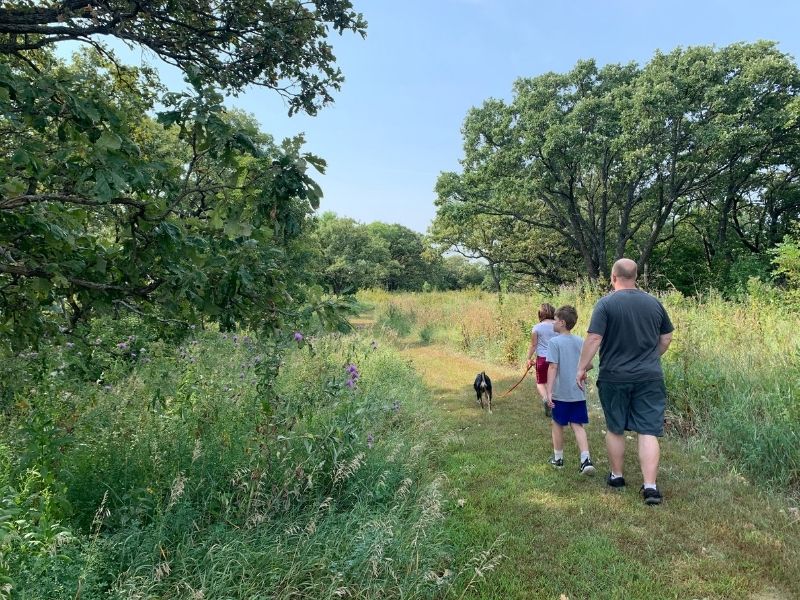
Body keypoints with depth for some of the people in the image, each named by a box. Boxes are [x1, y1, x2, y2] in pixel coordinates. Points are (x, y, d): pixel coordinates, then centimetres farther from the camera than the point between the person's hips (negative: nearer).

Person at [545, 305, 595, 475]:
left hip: (561, 393, -4)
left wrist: (549, 391, -18)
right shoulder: (580, 342, 4)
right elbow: (589, 365, 9)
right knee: (577, 425, 9)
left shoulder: (555, 342, -12)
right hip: (578, 393, 4)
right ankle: (586, 459, -4)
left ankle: (558, 458, 25)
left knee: (557, 424, 12)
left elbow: (553, 367, -18)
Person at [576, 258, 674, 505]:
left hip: (614, 378, -2)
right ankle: (650, 486, 0)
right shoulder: (654, 303, 4)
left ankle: (616, 476, 28)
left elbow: (594, 338, -17)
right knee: (648, 431, 4)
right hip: (649, 378, 3)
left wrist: (581, 368, -8)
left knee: (615, 429, 14)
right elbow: (666, 338, 12)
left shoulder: (606, 303, -11)